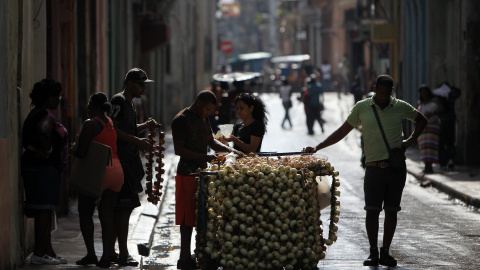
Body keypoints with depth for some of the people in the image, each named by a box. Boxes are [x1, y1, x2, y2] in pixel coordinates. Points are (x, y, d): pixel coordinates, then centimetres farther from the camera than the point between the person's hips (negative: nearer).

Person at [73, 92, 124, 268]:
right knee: (107, 215, 7)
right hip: (116, 170, 7)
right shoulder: (111, 123, 12)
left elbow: (80, 152, -17)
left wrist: (73, 150, 4)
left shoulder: (91, 124, -12)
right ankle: (106, 256, 2)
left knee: (85, 213, 7)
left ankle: (91, 254, 0)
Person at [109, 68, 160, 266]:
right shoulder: (118, 101, -10)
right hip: (121, 161, -11)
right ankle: (123, 255, -13)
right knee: (124, 207, -12)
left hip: (128, 161, 11)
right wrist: (137, 141, -22)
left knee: (118, 208, 12)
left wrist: (145, 126, 14)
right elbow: (114, 129, -19)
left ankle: (110, 252, 17)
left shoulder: (129, 103, 21)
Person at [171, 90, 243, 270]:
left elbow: (211, 142, 25)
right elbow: (179, 150, -16)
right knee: (187, 218, -7)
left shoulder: (203, 119, 17)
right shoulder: (181, 120, -11)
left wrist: (229, 150, 7)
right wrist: (204, 157, -22)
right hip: (187, 172, -9)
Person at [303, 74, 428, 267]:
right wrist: (317, 148, 5)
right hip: (374, 168, -1)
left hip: (396, 167, 1)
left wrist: (411, 140, 5)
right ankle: (373, 253, 3)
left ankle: (385, 252, 10)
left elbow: (422, 120, 21)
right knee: (372, 211, -5)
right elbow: (342, 131, 10)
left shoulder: (400, 107, 5)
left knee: (391, 211, 2)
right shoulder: (362, 108, 4)